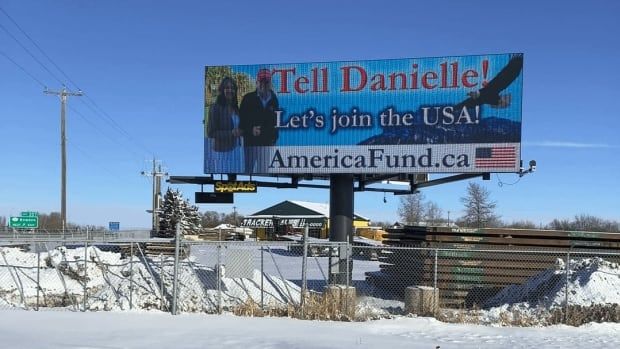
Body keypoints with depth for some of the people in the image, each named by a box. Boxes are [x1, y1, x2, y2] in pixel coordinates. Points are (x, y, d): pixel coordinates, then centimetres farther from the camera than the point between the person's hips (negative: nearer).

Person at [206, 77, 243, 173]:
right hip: (223, 151, -6)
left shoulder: (235, 108, 10)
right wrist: (230, 133, -17)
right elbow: (210, 133, -11)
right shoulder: (216, 108, -10)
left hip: (237, 149, 6)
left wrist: (239, 132, 0)